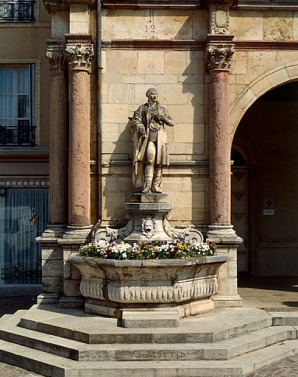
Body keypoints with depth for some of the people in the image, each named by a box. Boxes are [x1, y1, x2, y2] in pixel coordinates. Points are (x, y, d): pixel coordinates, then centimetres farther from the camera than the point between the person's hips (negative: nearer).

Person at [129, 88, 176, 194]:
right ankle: (147, 184, -23)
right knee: (150, 158, -22)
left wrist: (163, 118, -4)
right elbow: (136, 120, 2)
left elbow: (172, 123, 14)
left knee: (159, 162, -1)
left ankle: (155, 186, 6)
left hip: (160, 138, 3)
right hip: (148, 136, -3)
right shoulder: (142, 108, 13)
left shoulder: (162, 109, 18)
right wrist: (140, 128, -17)